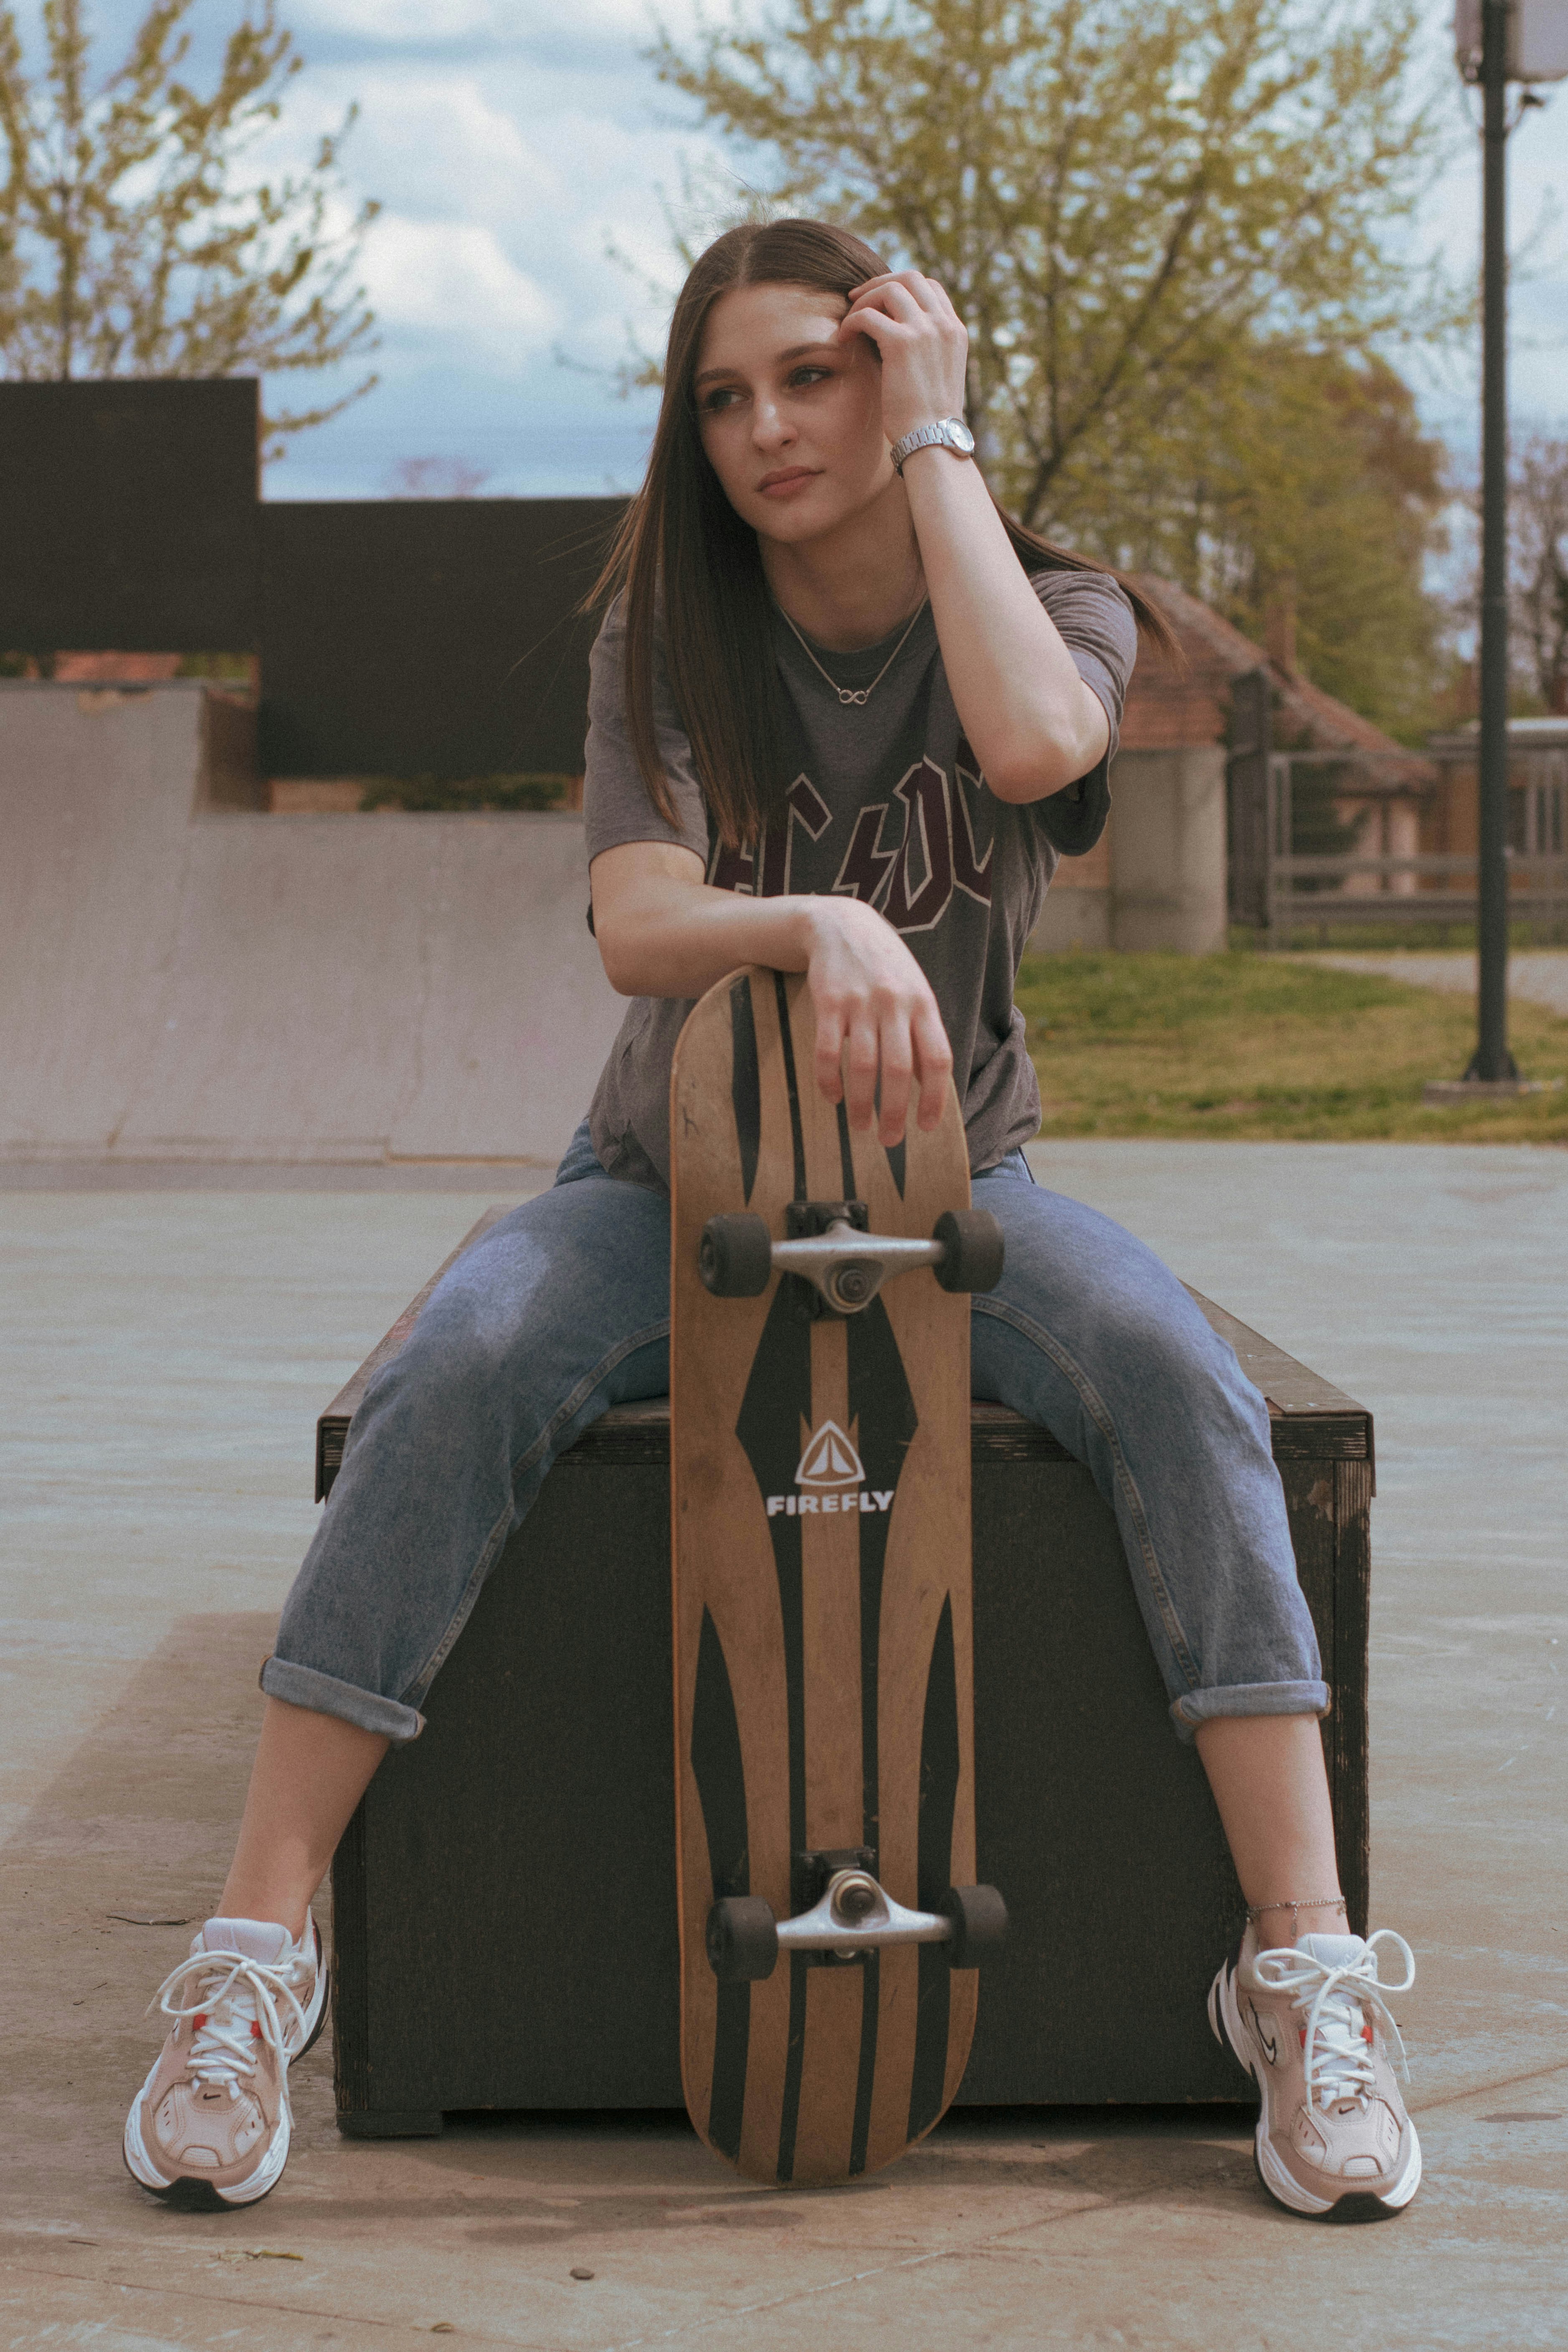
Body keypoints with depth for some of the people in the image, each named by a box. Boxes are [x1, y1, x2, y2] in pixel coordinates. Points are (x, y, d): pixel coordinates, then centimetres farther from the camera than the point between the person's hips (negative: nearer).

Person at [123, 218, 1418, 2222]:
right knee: (455, 1378, -31)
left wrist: (936, 440, -18)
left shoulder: (1061, 610, -2)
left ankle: (1305, 1976, -29)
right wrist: (822, 924, -43)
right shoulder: (666, 640, -3)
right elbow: (636, 924, -21)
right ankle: (254, 1953, -27)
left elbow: (1037, 742, -29)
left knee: (1178, 1377, -32)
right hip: (674, 1179, 0)